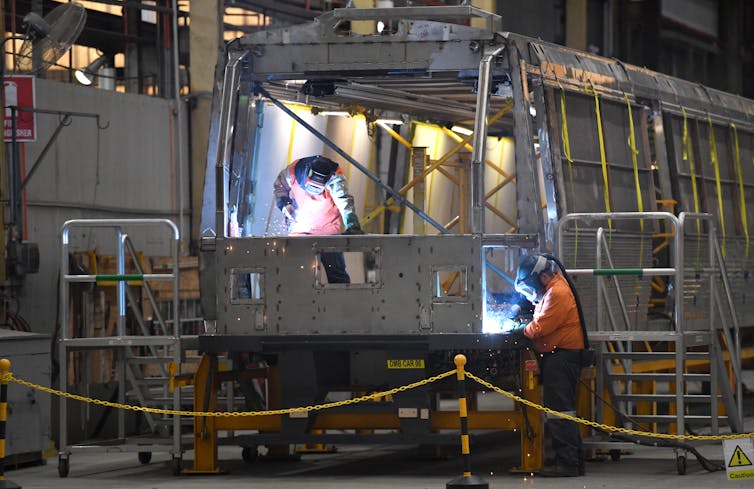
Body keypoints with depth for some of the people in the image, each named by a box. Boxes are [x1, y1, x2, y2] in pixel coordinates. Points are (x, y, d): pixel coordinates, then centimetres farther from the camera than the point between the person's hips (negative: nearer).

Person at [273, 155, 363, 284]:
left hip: (329, 230, -1)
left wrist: (352, 225, -54)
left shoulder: (335, 177, -25)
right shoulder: (292, 172, -18)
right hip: (300, 229, 1)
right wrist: (285, 205, -12)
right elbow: (279, 186, 5)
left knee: (336, 274, 0)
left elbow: (344, 201, -39)